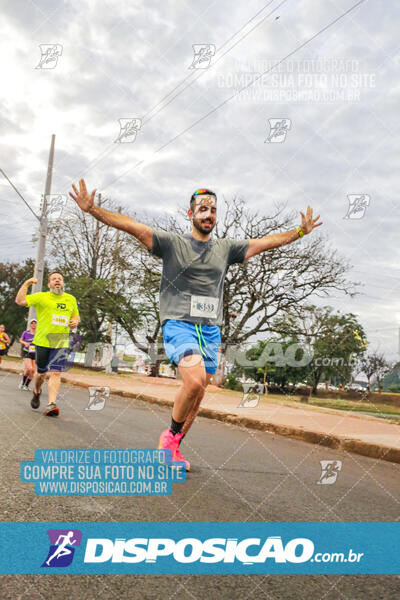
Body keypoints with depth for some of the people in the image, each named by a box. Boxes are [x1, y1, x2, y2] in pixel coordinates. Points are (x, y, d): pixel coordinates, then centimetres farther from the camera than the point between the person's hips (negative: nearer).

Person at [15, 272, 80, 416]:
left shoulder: (71, 299, 12)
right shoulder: (41, 297, 2)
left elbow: (76, 316, 25)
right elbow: (20, 301, -8)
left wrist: (76, 322, 3)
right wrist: (27, 283, -9)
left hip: (61, 342, 1)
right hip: (43, 341, -1)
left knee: (55, 373, -12)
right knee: (41, 373, 11)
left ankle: (51, 404, -16)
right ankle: (36, 393, 41)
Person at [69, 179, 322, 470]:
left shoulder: (226, 248, 14)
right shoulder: (172, 242, 3)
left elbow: (266, 242, 21)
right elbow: (132, 226, -6)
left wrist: (301, 231, 24)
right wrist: (93, 210, -15)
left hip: (211, 330, 5)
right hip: (179, 324, -5)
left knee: (198, 393, 5)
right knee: (195, 380, -25)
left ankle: (174, 448, 23)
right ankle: (171, 433, 1)